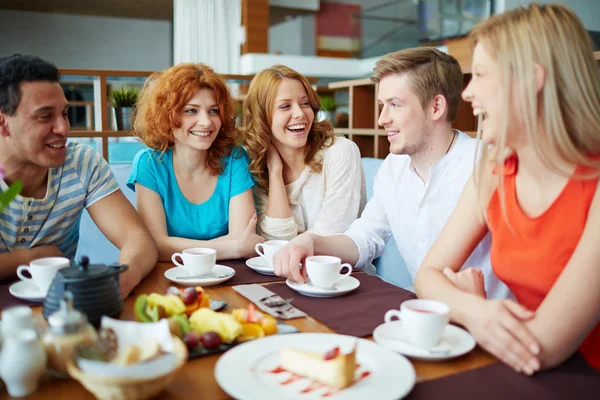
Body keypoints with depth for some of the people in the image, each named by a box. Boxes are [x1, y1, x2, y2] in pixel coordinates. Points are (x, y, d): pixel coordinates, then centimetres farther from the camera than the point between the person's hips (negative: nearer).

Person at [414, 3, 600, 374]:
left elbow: (544, 346, -24)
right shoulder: (492, 173, -2)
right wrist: (473, 311, -21)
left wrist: (473, 298, -7)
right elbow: (429, 273, -2)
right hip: (516, 376, 5)